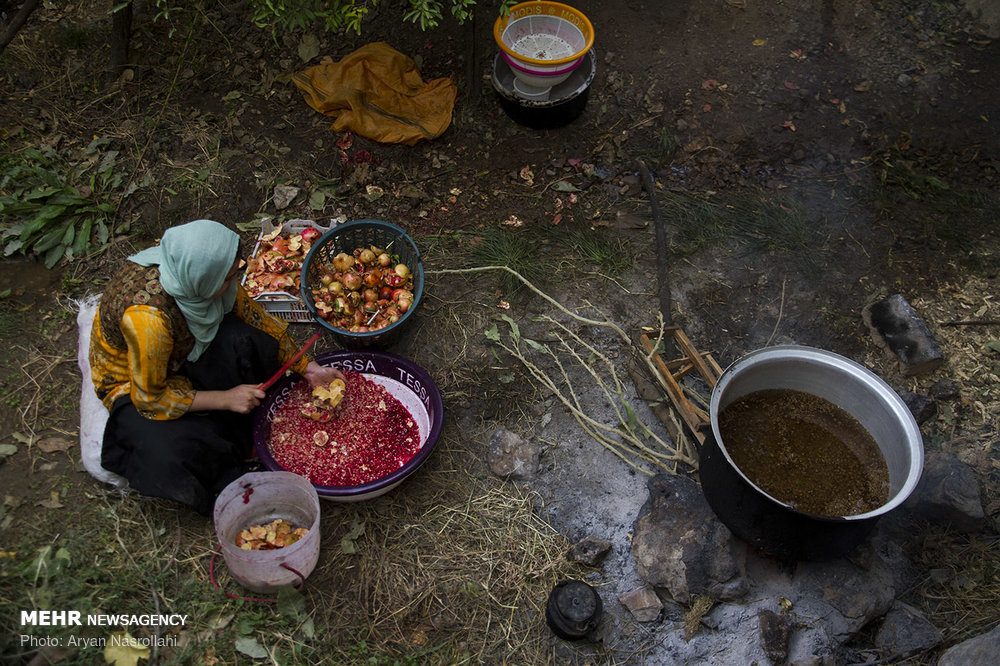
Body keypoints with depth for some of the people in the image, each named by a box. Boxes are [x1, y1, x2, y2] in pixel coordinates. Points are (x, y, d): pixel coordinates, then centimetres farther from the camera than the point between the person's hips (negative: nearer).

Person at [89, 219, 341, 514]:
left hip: (181, 354, 6)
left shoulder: (191, 269, -23)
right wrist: (226, 399, -25)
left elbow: (250, 312, -6)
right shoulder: (147, 317, -41)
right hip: (133, 383, -5)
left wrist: (307, 366, -7)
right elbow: (151, 397, -27)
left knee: (249, 340, -24)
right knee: (171, 455, -33)